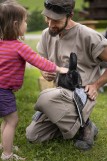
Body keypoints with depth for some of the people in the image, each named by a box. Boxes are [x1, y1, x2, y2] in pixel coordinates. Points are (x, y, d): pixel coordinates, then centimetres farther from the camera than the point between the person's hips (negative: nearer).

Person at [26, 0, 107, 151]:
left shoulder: (88, 36, -19)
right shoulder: (47, 34, 1)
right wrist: (45, 72, -11)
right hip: (61, 94, 7)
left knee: (45, 98, -37)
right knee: (32, 136, 4)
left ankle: (84, 126, -11)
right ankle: (71, 123, 22)